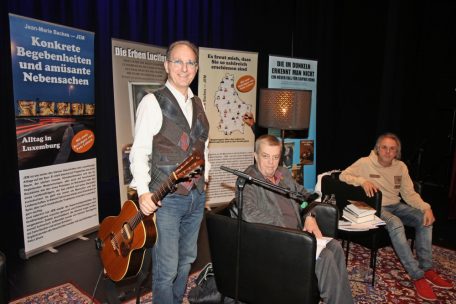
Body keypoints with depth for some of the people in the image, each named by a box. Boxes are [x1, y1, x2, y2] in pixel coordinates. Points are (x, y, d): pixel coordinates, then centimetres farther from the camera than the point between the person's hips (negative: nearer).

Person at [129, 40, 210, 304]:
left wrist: (203, 181, 13)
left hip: (196, 196, 7)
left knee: (186, 259, 20)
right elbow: (140, 151, -13)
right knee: (167, 268, 2)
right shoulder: (153, 102, -9)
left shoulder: (198, 104, 10)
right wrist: (143, 191, -24)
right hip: (165, 199, -6)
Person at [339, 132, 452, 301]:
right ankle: (417, 276, -26)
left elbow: (409, 193, 3)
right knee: (396, 224, -34)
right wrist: (362, 181, -29)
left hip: (396, 205, 6)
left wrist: (426, 207, -14)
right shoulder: (365, 163, -9)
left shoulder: (401, 167, 5)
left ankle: (427, 269, -10)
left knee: (425, 218, -17)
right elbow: (343, 176, -12)